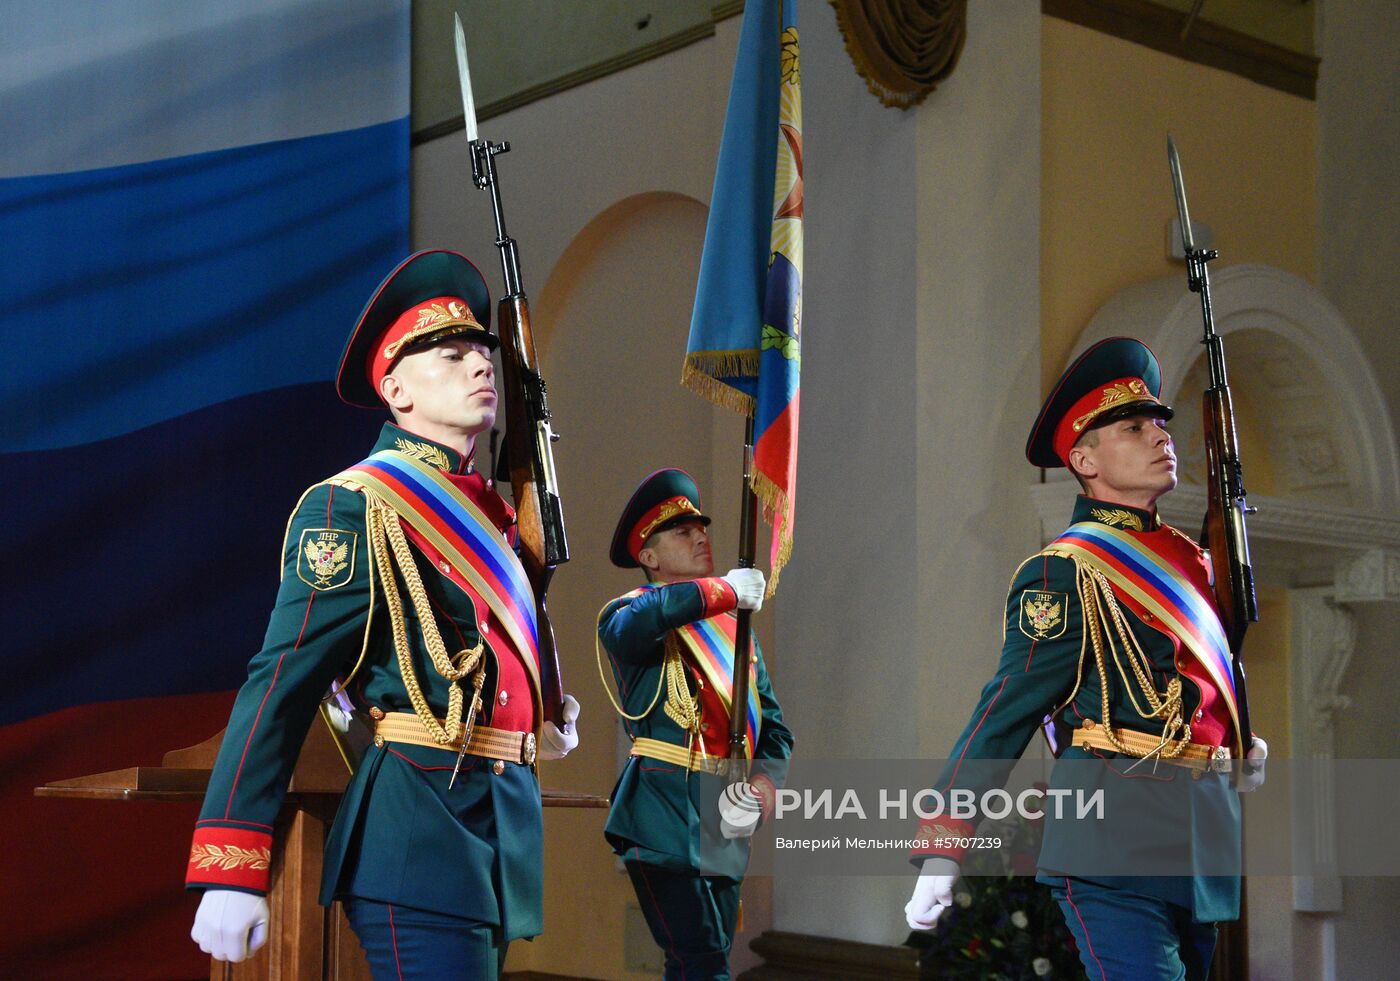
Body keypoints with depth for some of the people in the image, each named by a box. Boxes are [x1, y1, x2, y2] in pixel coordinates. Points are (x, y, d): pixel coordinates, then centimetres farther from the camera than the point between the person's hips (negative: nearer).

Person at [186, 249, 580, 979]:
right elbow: (280, 687, -15)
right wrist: (229, 872, -20)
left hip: (505, 828, 9)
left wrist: (544, 719, 13)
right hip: (419, 829, -8)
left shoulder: (495, 510, 16)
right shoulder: (354, 508, -9)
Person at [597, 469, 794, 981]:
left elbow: (774, 726, 15)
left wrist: (760, 785, -5)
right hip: (665, 822, -7)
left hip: (724, 828, 7)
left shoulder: (735, 628, 18)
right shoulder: (634, 611, -2)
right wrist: (725, 591, -25)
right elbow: (629, 625, -30)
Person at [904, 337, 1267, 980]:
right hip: (1115, 854, -8)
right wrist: (941, 849, -18)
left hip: (1205, 847, 8)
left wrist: (1248, 746, 19)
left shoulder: (1192, 557, 14)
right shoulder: (1068, 572, -10)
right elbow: (1005, 712, -13)